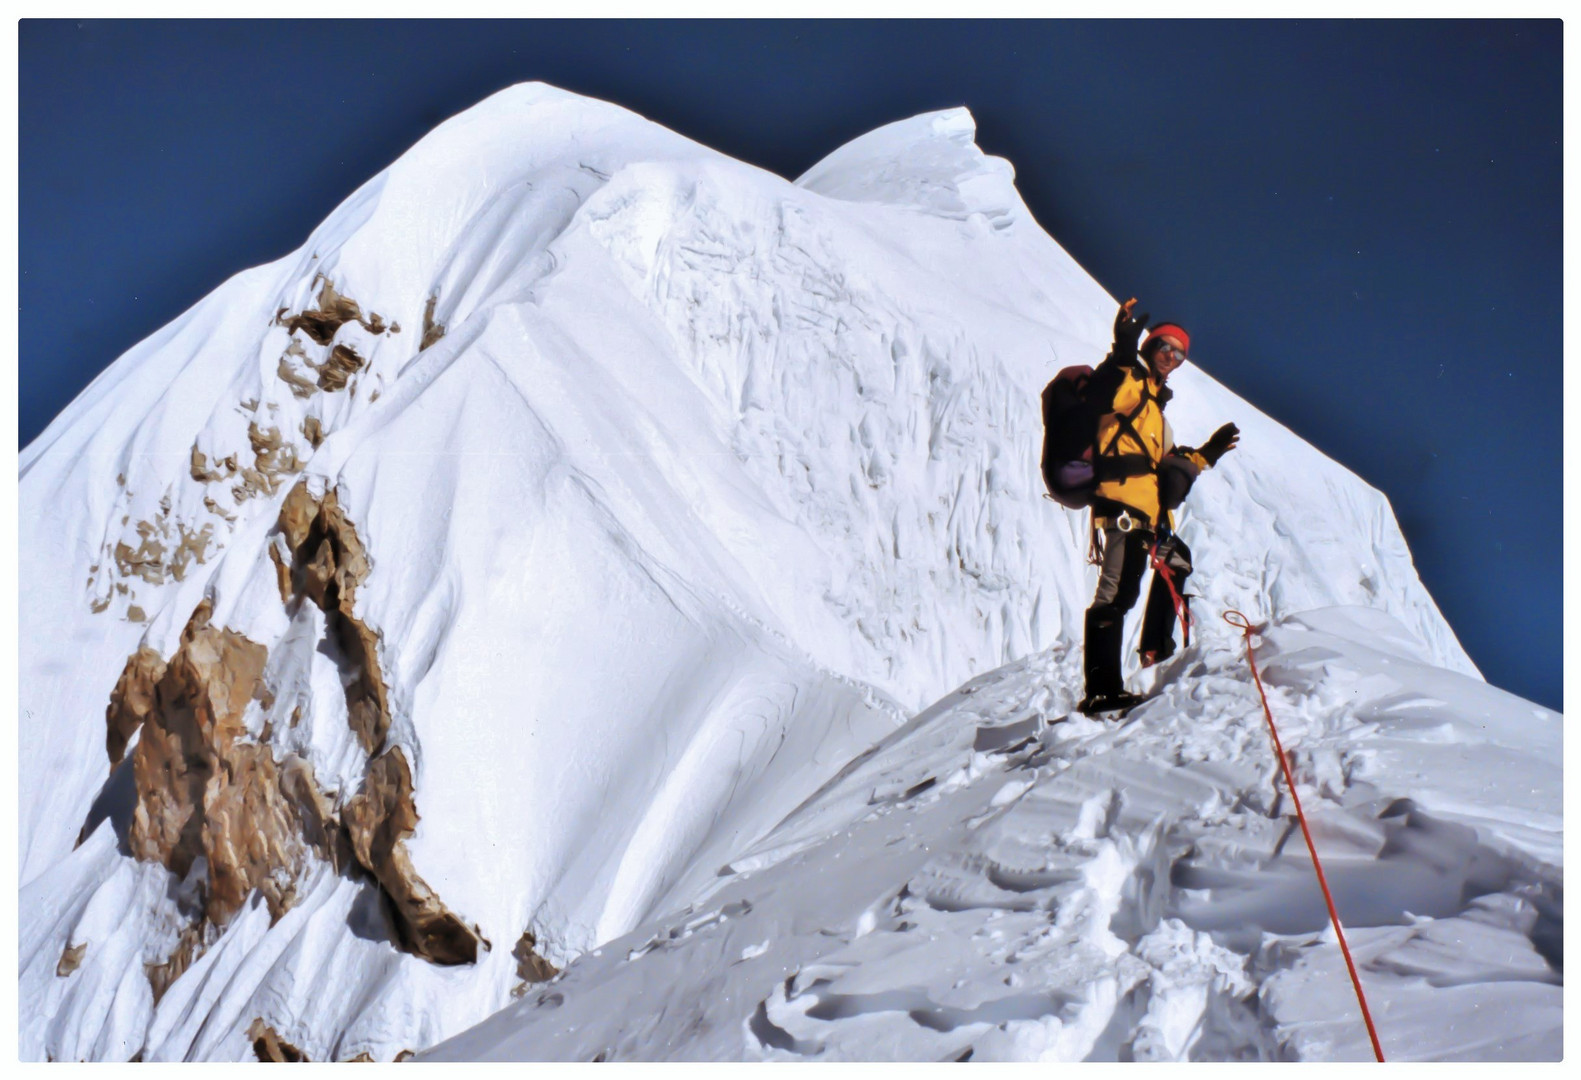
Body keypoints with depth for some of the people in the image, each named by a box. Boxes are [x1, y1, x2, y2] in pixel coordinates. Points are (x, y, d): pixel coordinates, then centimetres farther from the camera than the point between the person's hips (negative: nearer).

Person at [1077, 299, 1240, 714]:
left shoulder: (1155, 404, 33)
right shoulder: (1132, 383, 4)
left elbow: (1168, 464, 38)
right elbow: (1102, 396, -22)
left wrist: (1207, 453, 37)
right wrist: (1123, 353, -33)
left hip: (1150, 511, 10)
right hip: (1121, 500, -10)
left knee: (1176, 564, 27)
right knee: (1117, 590, -18)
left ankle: (1157, 650, 36)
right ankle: (1101, 690, -25)